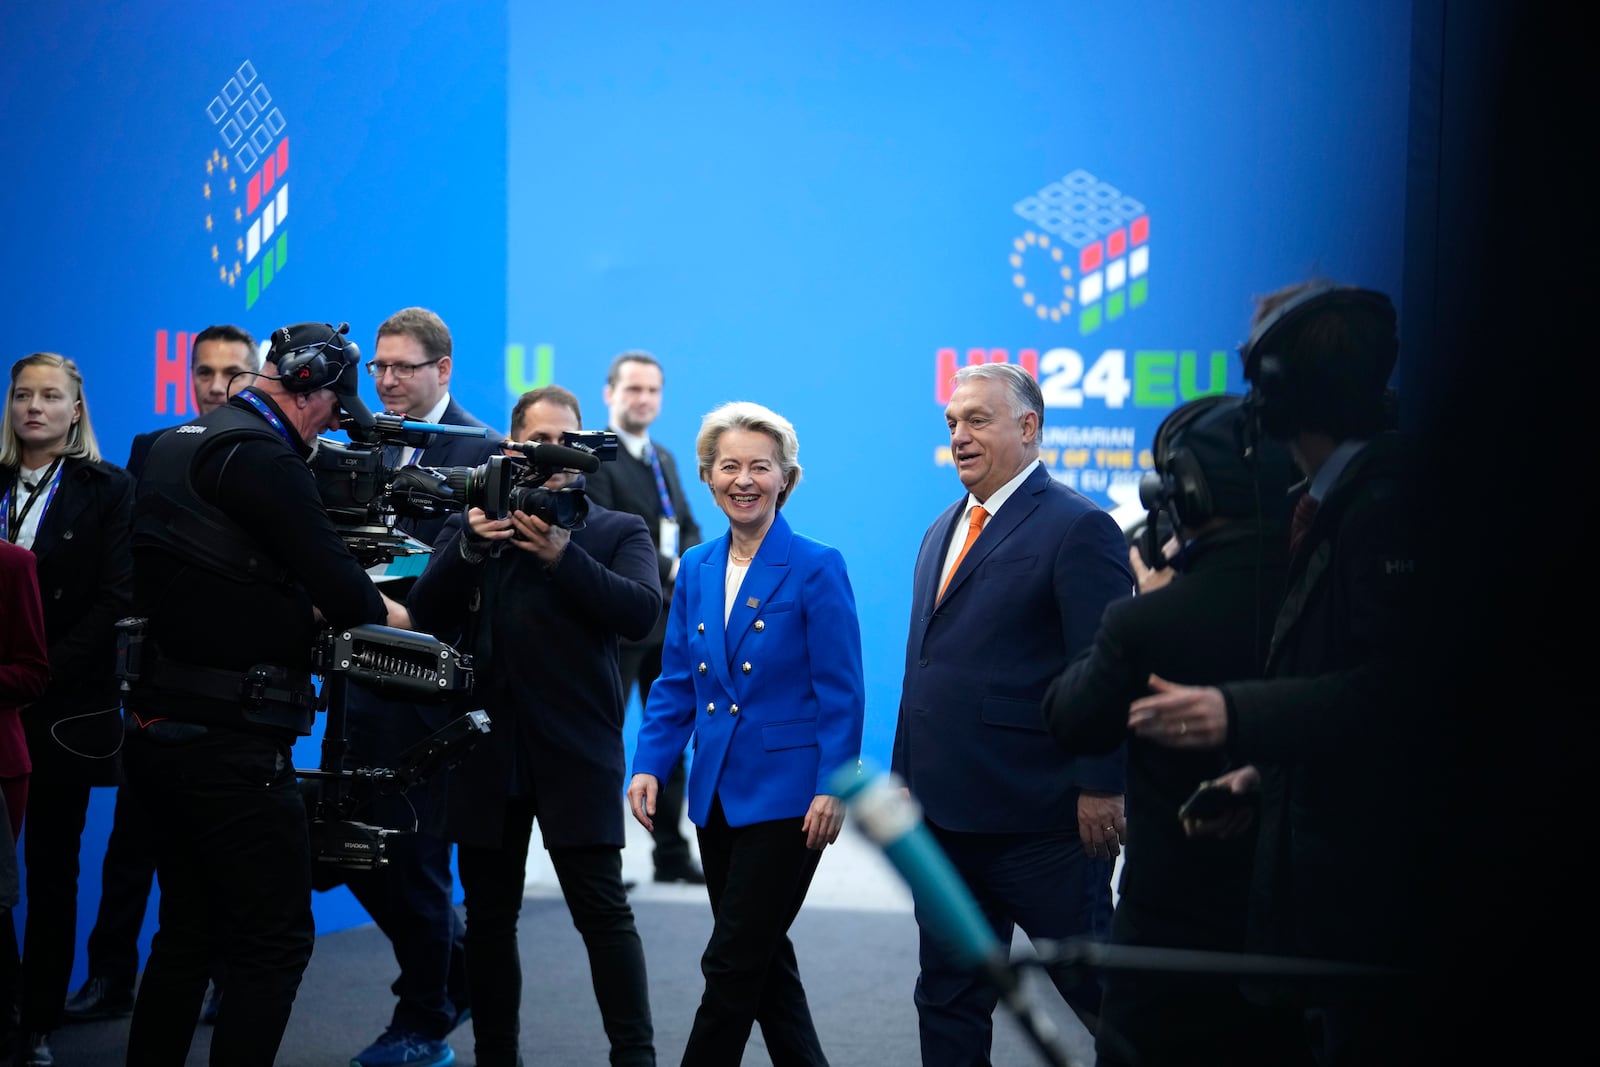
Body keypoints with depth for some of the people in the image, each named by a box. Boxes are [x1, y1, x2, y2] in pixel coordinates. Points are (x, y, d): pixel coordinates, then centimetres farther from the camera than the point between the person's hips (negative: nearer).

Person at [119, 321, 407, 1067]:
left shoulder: (173, 446, 15)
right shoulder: (260, 454, -15)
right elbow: (339, 585, -17)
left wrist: (308, 611, 9)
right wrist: (382, 612, 3)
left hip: (158, 728, 10)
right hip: (230, 745, -9)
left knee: (188, 934, 17)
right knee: (275, 945, -3)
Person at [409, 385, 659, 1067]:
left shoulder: (618, 531, 6)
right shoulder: (471, 525, 13)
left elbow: (641, 613, -11)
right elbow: (428, 613, 1)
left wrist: (563, 556, -21)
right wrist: (469, 547, -14)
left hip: (575, 752, -3)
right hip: (487, 748, 3)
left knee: (603, 909, -6)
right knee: (489, 914, 10)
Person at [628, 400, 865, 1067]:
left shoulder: (816, 568, -8)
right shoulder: (696, 569, 9)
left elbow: (840, 692, -10)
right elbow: (676, 683, 12)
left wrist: (832, 787, -16)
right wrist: (650, 765, 0)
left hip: (786, 797, -6)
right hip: (718, 796, 6)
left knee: (731, 963, -4)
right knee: (762, 961, 14)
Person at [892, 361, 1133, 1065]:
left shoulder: (1080, 528, -10)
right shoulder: (943, 533, 16)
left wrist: (1100, 790, -18)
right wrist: (906, 778, 16)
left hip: (1040, 822, -8)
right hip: (946, 818, 8)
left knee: (1102, 993, 3)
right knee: (949, 1000, 13)